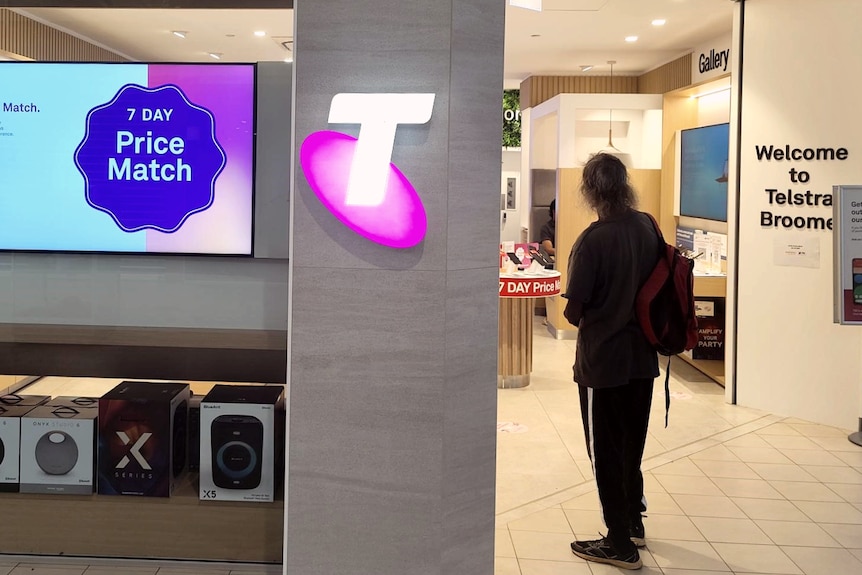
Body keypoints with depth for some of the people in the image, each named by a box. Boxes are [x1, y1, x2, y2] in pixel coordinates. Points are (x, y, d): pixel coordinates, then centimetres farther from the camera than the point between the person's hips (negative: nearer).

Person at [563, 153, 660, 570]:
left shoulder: (593, 240, -21)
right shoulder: (648, 226, -2)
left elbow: (573, 311, -19)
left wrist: (587, 322, 2)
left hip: (603, 361, -6)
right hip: (642, 356, 7)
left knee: (606, 452, 8)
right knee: (631, 445, 22)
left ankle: (620, 544, 18)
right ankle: (633, 523, 38)